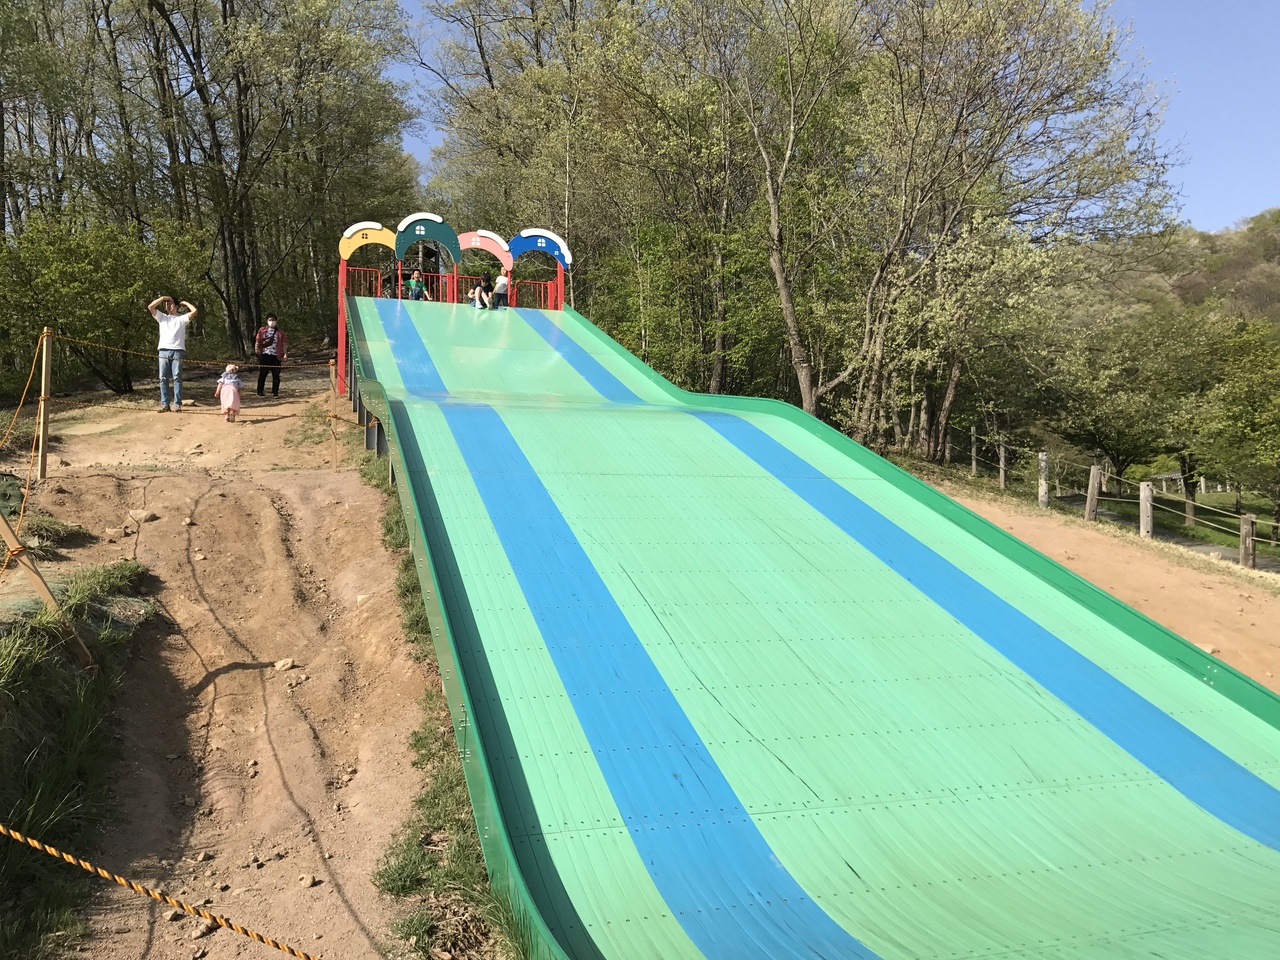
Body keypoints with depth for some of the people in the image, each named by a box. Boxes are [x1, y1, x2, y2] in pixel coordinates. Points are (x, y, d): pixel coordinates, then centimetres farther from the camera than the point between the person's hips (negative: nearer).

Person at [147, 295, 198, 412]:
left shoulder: (182, 318, 14)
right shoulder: (162, 317, 24)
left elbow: (194, 311, -1)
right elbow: (150, 307, 12)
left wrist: (185, 303, 15)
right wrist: (162, 298, 16)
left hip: (177, 351, -3)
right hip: (163, 350, 3)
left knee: (177, 378, -6)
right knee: (163, 378, -1)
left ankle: (177, 404, -8)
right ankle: (165, 404, 0)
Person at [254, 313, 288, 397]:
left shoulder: (280, 332, 11)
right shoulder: (262, 330, 12)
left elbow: (284, 343, 8)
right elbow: (257, 340, 8)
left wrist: (285, 354, -3)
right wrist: (256, 348, -10)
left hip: (276, 356, 1)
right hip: (264, 355, 0)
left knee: (276, 375, 1)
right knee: (262, 374, 1)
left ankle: (275, 392, 9)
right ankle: (260, 392, 9)